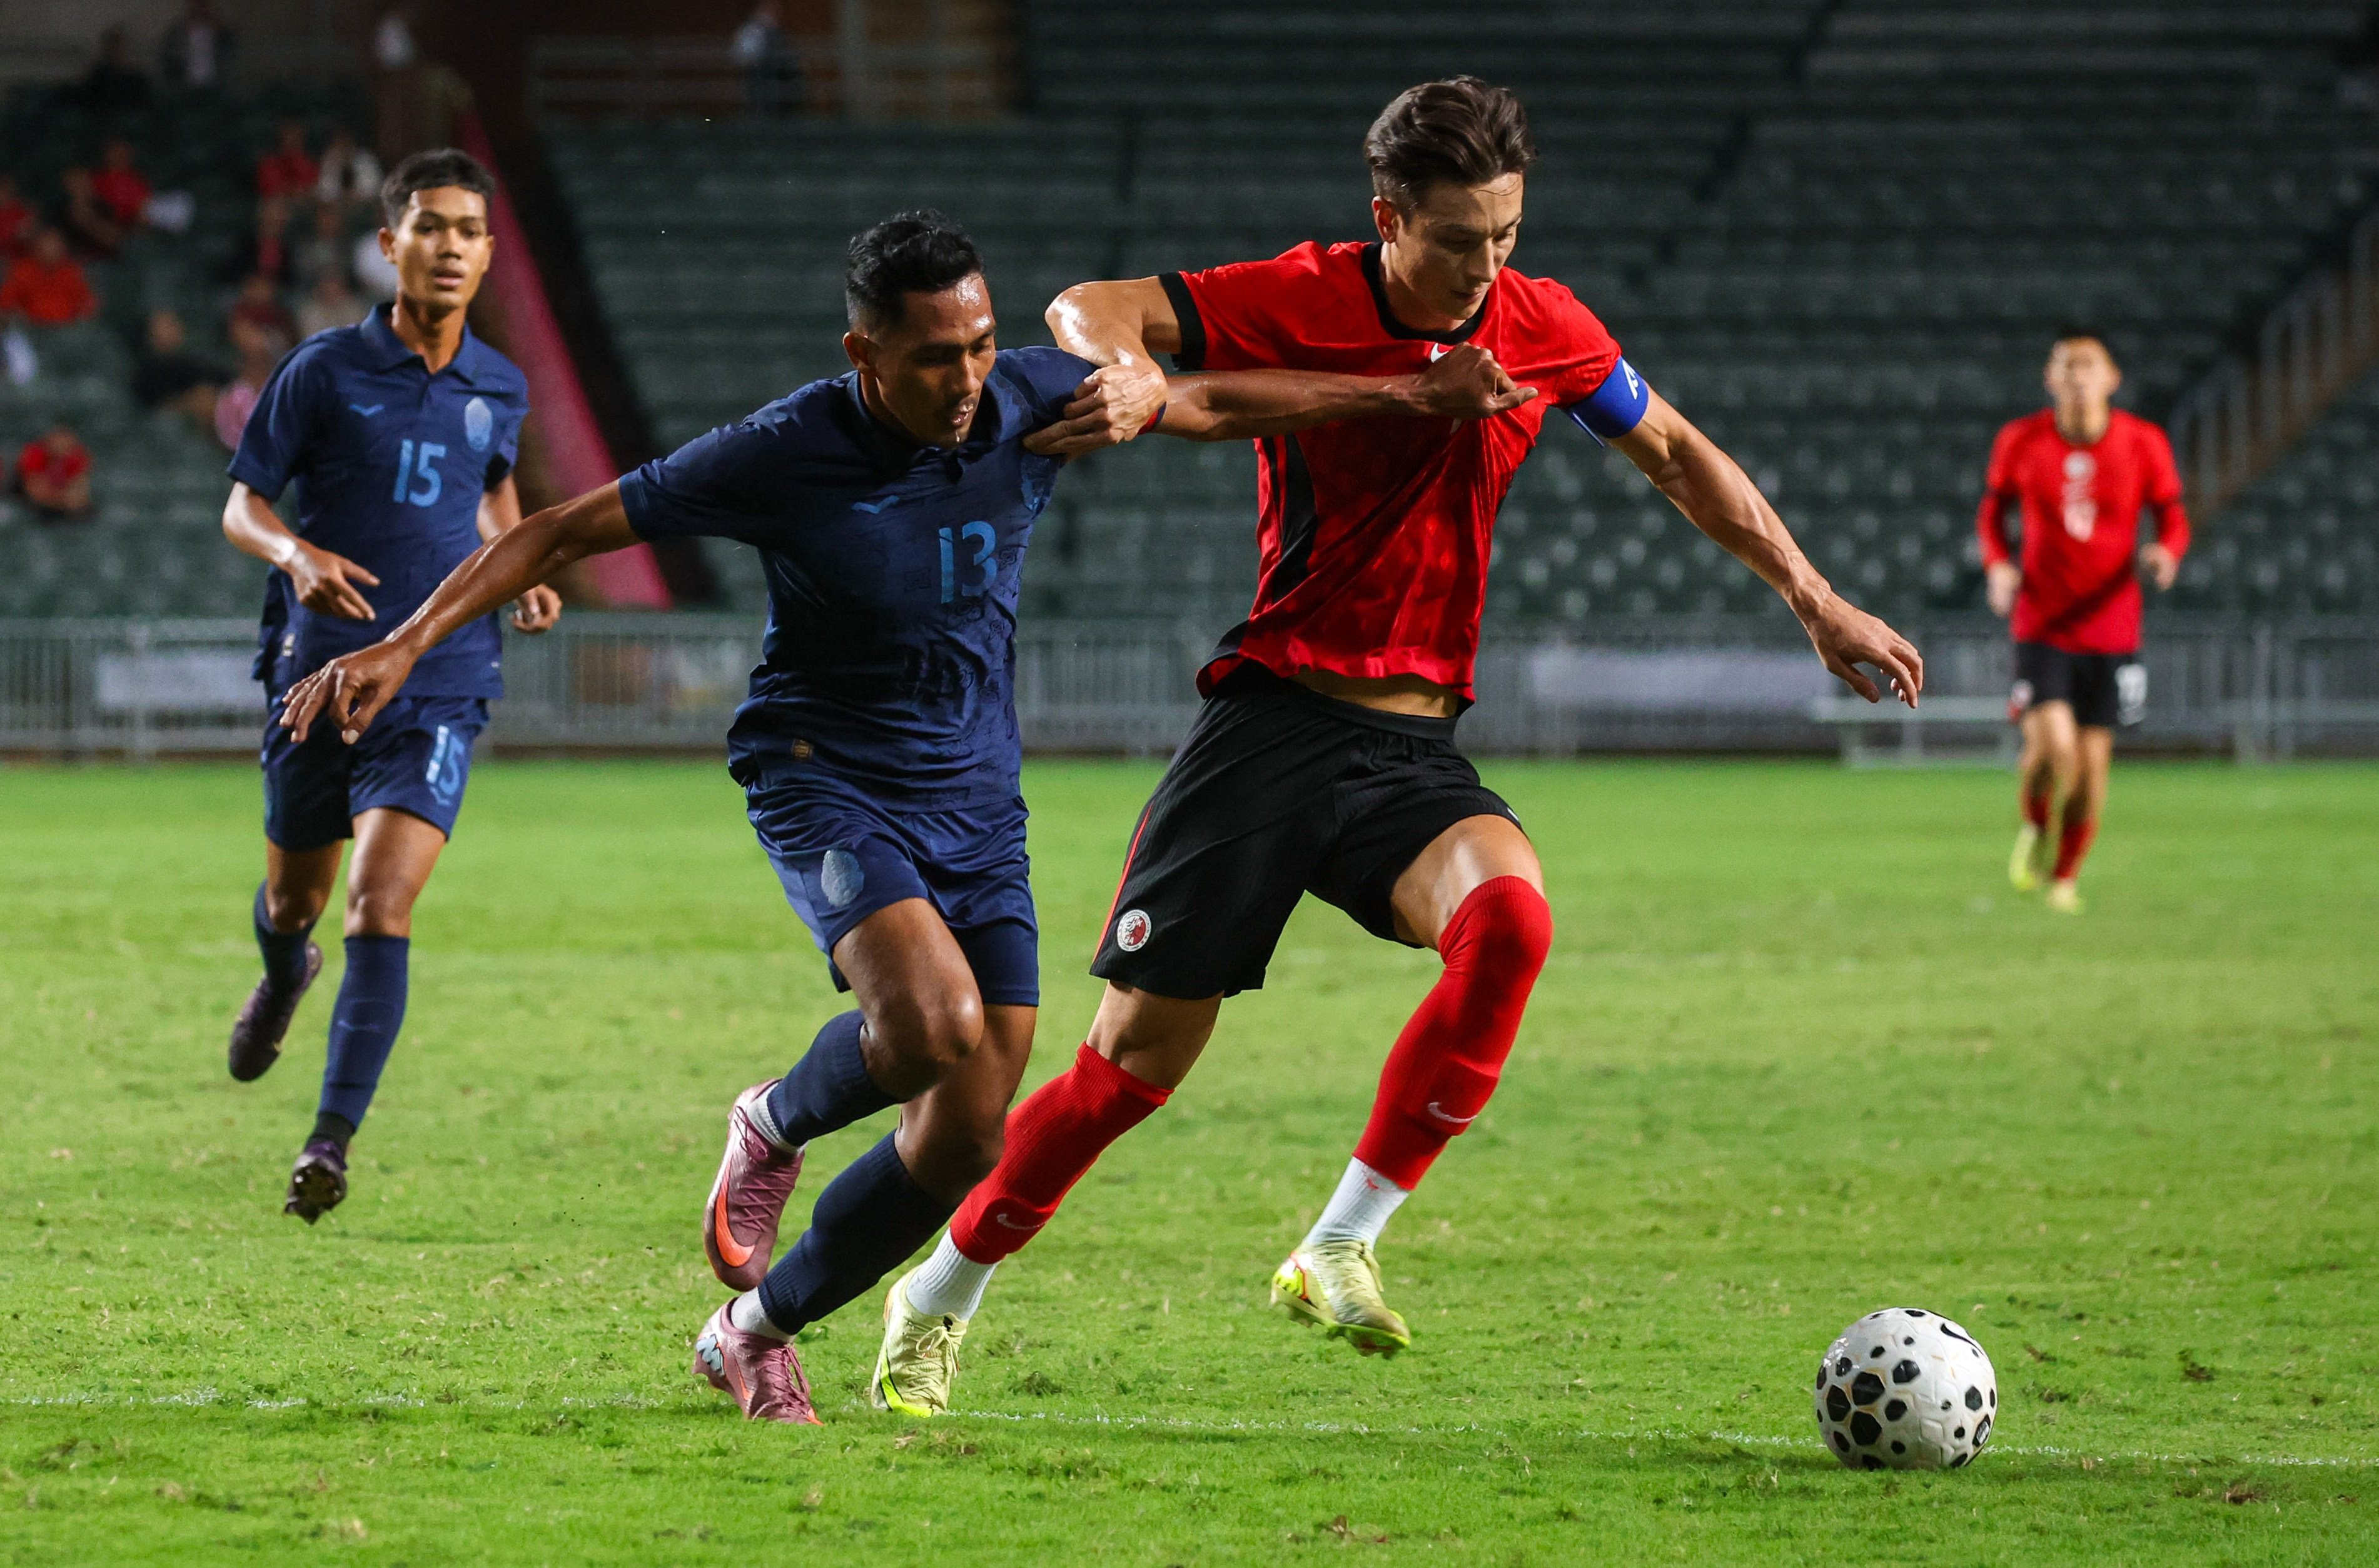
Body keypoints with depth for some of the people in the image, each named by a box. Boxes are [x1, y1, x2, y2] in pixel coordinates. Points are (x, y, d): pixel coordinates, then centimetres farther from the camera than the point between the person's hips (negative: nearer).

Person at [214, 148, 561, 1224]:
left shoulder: (498, 389, 4)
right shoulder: (325, 371, -5)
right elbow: (242, 504, 1)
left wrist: (520, 573, 8)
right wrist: (298, 553, -21)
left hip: (439, 686, 0)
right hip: (320, 675, 0)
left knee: (381, 908, -16)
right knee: (292, 902, 17)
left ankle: (332, 1140, -17)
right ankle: (284, 977, 55)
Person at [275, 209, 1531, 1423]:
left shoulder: (1028, 403, -8)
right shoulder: (784, 455, -18)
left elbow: (1210, 405, 8)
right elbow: (566, 529, -12)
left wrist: (1413, 396, 6)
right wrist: (404, 646, -18)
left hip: (974, 799, 5)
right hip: (823, 776, -5)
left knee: (968, 1137, -1)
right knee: (940, 1019, -32)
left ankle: (753, 1335, 18)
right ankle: (776, 1126, 1)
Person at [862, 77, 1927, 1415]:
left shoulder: (1544, 329, 4)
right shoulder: (1301, 304, -8)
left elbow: (1676, 454, 19)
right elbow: (1089, 310, -11)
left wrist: (1816, 600, 17)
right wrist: (1130, 372, -35)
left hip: (1414, 748, 3)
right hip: (1273, 722, -3)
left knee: (1510, 915, -31)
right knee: (1141, 1056, -3)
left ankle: (1339, 1250, -23)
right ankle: (939, 1302, 20)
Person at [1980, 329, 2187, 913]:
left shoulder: (2144, 444, -4)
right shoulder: (2020, 442, -4)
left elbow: (2172, 519, 5)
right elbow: (1993, 510, 12)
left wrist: (2166, 553, -18)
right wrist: (1998, 565, -7)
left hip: (2112, 628, 1)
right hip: (2042, 625, -1)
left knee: (2092, 761, 1)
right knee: (2052, 746, -20)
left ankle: (2066, 875, 25)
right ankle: (2035, 828, 14)